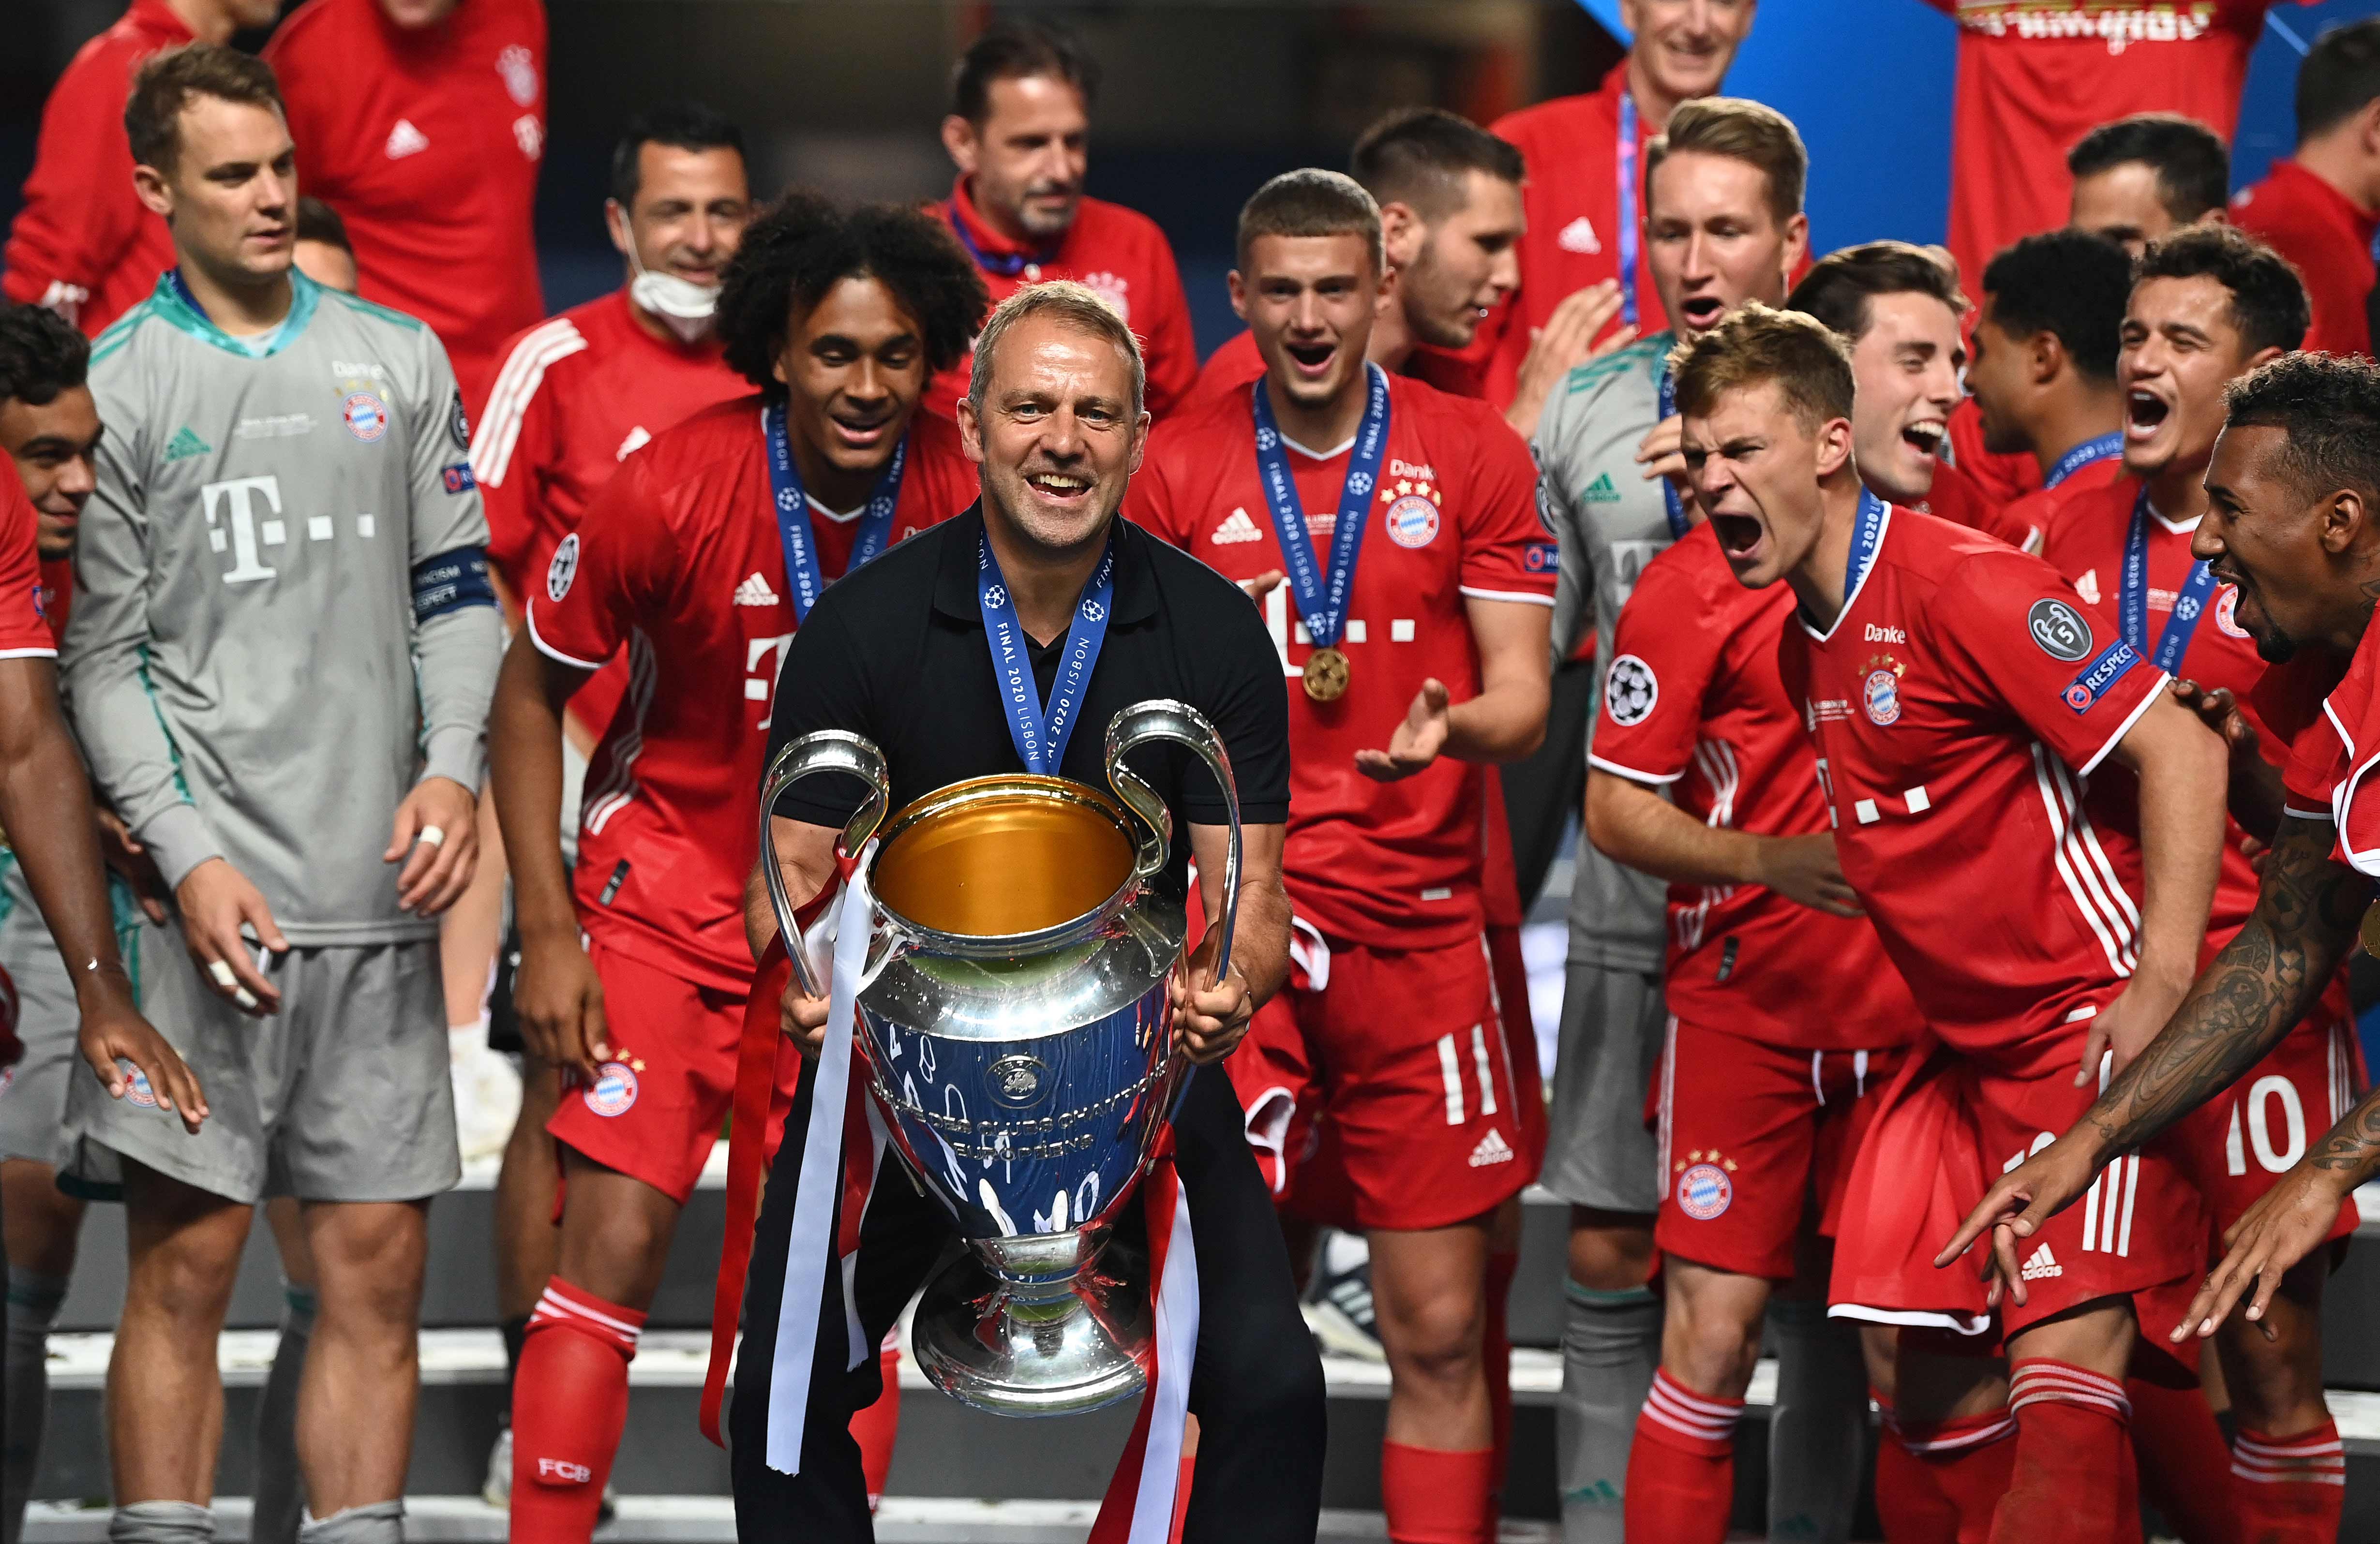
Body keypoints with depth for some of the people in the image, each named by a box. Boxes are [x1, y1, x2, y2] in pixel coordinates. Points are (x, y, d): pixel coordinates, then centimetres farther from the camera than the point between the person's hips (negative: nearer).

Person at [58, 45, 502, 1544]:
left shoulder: (399, 357, 12)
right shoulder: (113, 389, 2)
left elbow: (458, 590, 15)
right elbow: (102, 656, 0)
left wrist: (454, 766, -3)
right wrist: (190, 858, -10)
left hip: (379, 888, 3)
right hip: (206, 895, -3)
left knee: (380, 1259, 2)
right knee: (187, 1261, -4)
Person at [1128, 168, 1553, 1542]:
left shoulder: (1471, 453, 4)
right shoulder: (1179, 471, 6)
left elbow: (1521, 693, 2)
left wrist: (1455, 728, -21)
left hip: (1421, 928, 0)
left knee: (1441, 1334, 1)